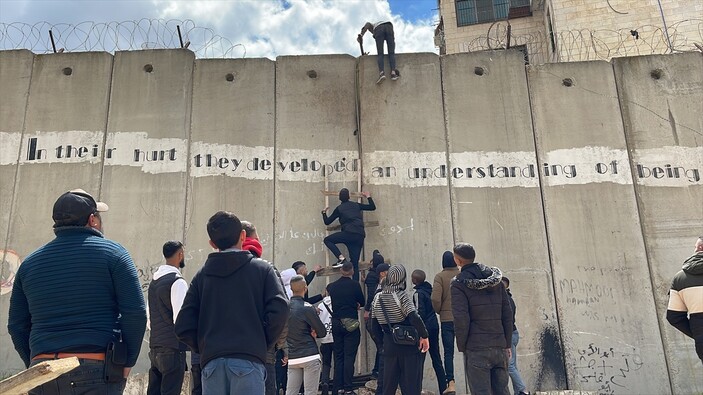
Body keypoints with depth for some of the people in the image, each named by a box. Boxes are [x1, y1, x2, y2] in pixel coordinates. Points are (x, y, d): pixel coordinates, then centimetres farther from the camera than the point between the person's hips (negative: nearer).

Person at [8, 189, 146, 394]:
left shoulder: (30, 263, 11)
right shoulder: (112, 253, -3)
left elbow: (17, 325, 14)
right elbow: (135, 313, -10)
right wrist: (127, 362, 0)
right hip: (97, 371, -4)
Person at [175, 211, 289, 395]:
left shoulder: (202, 274, 11)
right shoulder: (262, 268, 4)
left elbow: (184, 327, 5)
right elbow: (279, 311, -8)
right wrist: (262, 343, 5)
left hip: (211, 363, 3)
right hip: (248, 360, -3)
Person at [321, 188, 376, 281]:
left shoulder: (339, 208, 10)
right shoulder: (356, 205, 19)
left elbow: (327, 222, 14)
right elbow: (372, 207, 26)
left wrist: (324, 213, 32)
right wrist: (368, 197, 39)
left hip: (349, 233, -5)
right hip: (360, 236, 5)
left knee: (327, 240, 7)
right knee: (355, 262, 8)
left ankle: (341, 258, -9)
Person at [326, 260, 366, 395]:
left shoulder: (331, 286, 2)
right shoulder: (355, 285, -9)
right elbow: (362, 303, 2)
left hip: (336, 323, 4)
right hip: (351, 323, -4)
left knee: (338, 357, 11)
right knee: (349, 356, -1)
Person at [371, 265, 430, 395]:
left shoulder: (378, 297, 2)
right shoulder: (401, 296, -13)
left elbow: (375, 326, 7)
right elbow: (414, 318, -25)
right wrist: (424, 336, -14)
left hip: (389, 345, 5)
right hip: (408, 345, -5)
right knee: (411, 384, 6)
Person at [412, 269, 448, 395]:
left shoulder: (418, 293, -14)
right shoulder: (429, 289, 7)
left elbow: (420, 313, -18)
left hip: (425, 327, -8)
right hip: (434, 325, 8)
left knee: (419, 358, 1)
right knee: (436, 357, 13)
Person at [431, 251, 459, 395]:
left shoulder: (440, 276, -7)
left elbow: (435, 299, -15)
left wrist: (439, 311, 4)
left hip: (447, 318, -2)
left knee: (448, 352, 5)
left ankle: (451, 383, -1)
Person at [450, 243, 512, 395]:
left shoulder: (459, 284, -7)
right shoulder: (496, 279, 11)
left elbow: (461, 320, -14)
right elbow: (507, 314, 10)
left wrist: (462, 347, -2)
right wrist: (507, 344, 15)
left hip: (476, 349, -5)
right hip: (499, 347, 6)